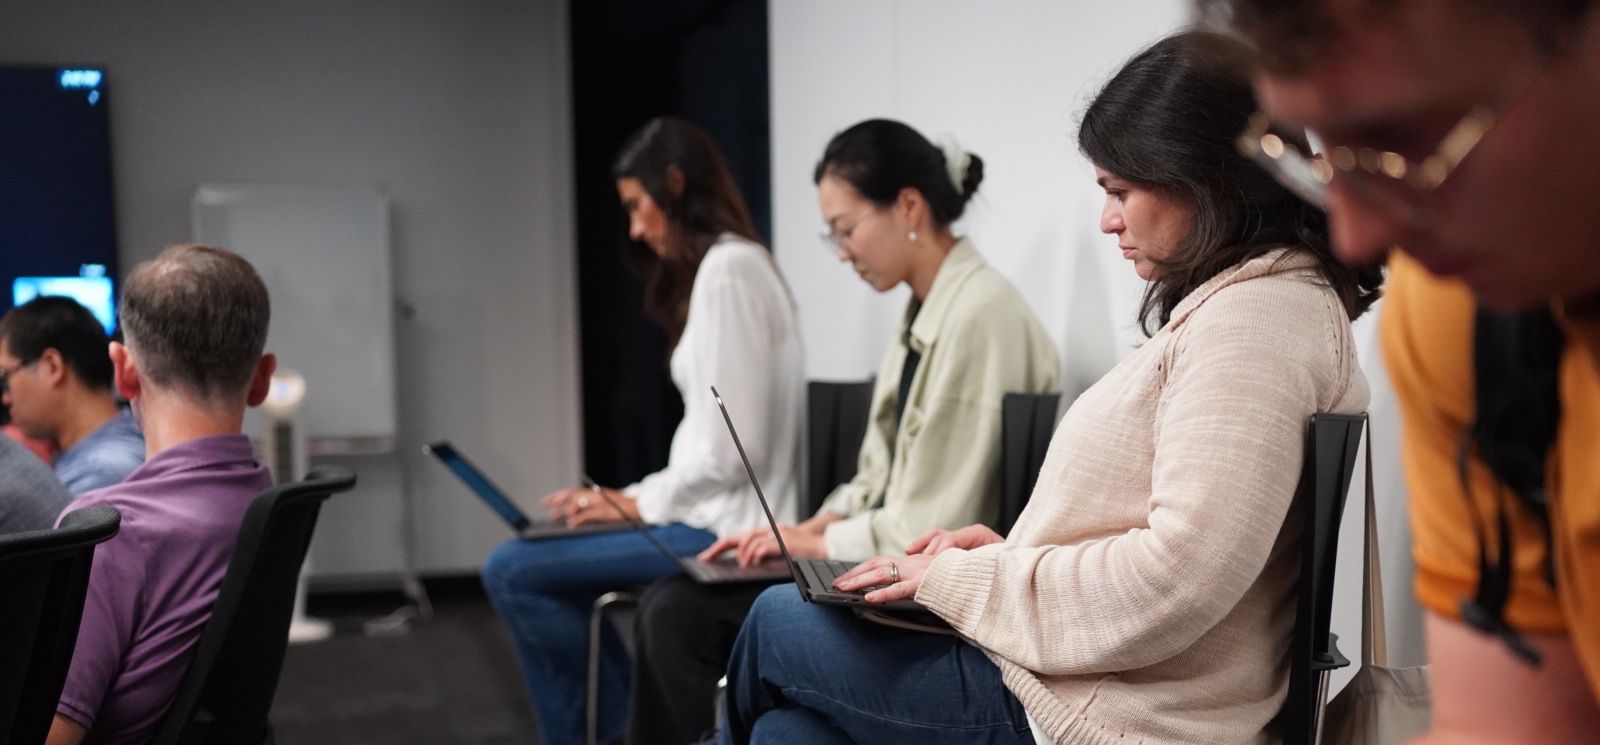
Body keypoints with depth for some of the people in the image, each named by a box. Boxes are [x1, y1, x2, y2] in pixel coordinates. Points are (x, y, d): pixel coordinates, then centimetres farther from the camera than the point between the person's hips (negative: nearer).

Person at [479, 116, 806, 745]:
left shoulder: (728, 269, -15)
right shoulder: (728, 265, 16)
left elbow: (730, 448, -20)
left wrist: (641, 503, -7)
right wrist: (637, 498, 7)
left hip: (728, 527, -11)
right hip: (719, 514, 11)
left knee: (512, 571, -11)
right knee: (538, 558, 19)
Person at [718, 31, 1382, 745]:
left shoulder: (1256, 317, -19)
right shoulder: (1229, 304, 14)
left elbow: (1176, 580, -27)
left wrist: (961, 578, -15)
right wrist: (1009, 550, 8)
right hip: (1089, 677, 9)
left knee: (777, 621, 5)